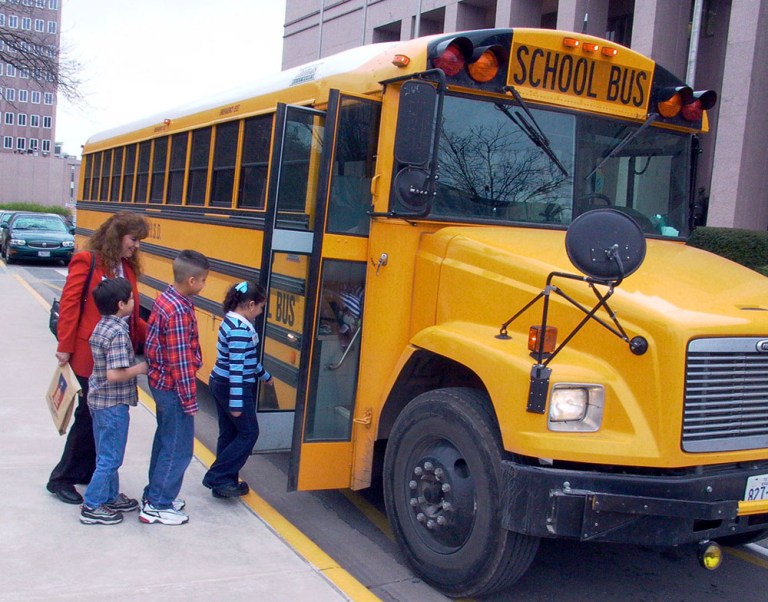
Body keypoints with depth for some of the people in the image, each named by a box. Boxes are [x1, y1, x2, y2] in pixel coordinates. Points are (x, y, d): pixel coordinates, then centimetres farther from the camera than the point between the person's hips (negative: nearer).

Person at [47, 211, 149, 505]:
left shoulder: (128, 267, 11)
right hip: (90, 354, -7)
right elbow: (69, 304, -13)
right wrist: (65, 346, -15)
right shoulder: (86, 262, -10)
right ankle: (61, 478, 17)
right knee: (91, 414, 1)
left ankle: (88, 471, 27)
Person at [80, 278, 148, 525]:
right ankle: (92, 507, 11)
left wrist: (133, 363, 11)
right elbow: (114, 374, -28)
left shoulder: (102, 326, 5)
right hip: (113, 403, -9)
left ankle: (110, 497, 32)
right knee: (110, 458, 2)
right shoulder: (118, 333, -23)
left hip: (99, 400, 9)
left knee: (106, 454, 20)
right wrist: (140, 368, -15)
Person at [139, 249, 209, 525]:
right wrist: (190, 400, -18)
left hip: (160, 382, 10)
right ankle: (157, 506, 11)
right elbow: (180, 361, -23)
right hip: (174, 387, -10)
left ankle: (155, 494, 33)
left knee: (165, 439, 21)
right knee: (179, 447, 2)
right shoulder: (179, 311, -24)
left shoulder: (164, 299, 4)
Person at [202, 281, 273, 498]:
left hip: (220, 383, 10)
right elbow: (237, 368, -24)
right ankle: (217, 477, 5)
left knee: (229, 434, 15)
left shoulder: (232, 320, 9)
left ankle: (225, 483, 22)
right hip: (233, 388, -10)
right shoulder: (240, 329, -22)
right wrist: (236, 403, -23)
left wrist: (264, 375, 33)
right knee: (248, 433, 2)